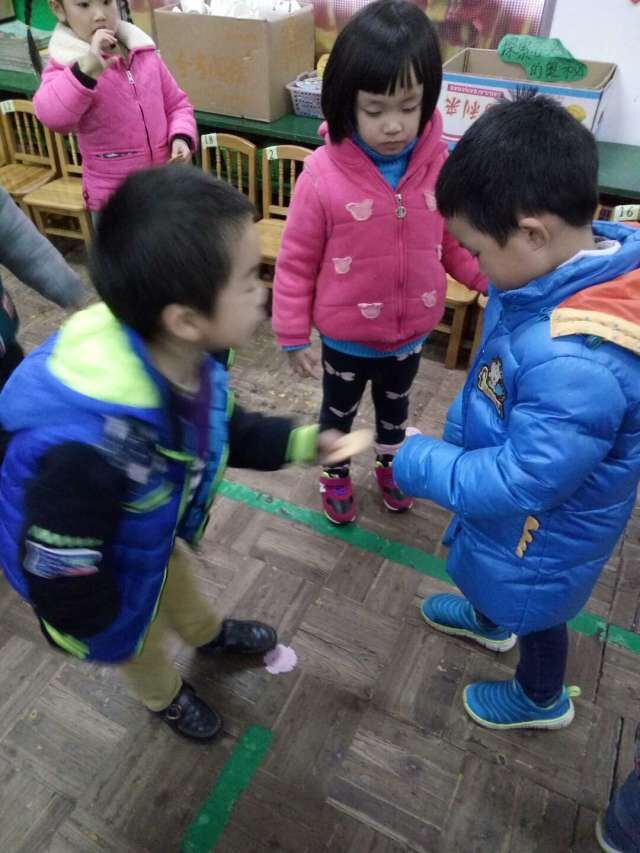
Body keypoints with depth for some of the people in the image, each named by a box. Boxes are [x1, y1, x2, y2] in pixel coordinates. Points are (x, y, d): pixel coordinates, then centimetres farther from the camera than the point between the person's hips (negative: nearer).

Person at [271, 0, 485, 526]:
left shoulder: (439, 165, -14)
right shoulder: (323, 175, -23)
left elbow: (453, 242, 1)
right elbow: (296, 263, -14)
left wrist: (492, 278, -14)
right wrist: (293, 335, -9)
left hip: (412, 332, 3)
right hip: (346, 338, -3)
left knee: (395, 406, 29)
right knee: (339, 412, 23)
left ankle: (390, 464, 57)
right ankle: (335, 476, 51)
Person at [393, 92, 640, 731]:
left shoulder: (574, 365, -44)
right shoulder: (582, 270, -15)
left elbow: (516, 484, -34)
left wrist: (419, 463, -22)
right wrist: (458, 434, 4)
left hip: (542, 532, -7)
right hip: (511, 473, 7)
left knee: (531, 606, 23)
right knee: (496, 576, 34)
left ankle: (542, 700, 55)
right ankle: (489, 619, 68)